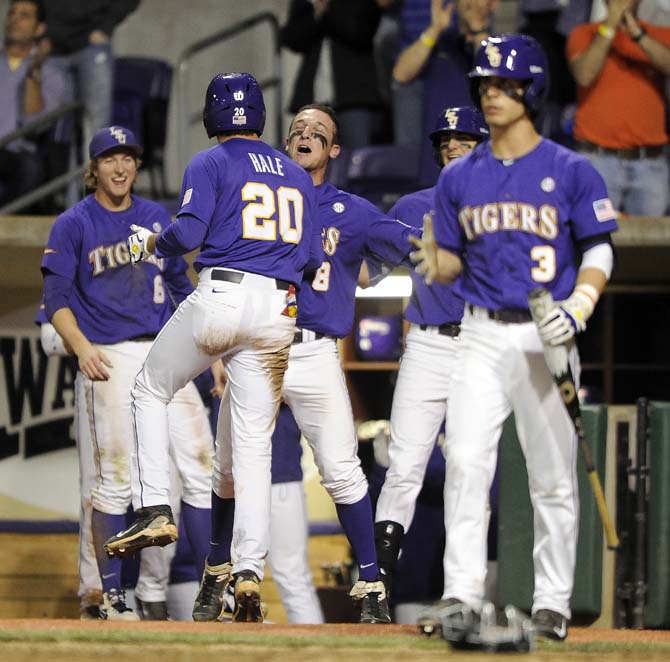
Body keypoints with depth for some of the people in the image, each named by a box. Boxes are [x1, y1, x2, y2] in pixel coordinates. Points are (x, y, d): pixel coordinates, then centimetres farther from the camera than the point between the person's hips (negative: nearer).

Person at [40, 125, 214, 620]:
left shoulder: (158, 218, 15)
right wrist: (82, 348, -18)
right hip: (110, 359, -4)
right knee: (114, 478, -5)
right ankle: (111, 595, 2)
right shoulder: (73, 225, 2)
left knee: (200, 467, -4)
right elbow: (57, 300, -2)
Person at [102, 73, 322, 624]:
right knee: (254, 441, 4)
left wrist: (152, 245, 8)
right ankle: (249, 571, -5)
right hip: (279, 310, 4)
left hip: (220, 297, -4)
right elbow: (313, 258, 13)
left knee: (150, 391, 18)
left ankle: (156, 510, 2)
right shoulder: (297, 175, 18)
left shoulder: (209, 164, 2)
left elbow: (189, 231, -12)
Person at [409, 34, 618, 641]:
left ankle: (553, 602, 9)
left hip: (546, 338, -2)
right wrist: (434, 263, -7)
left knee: (553, 477, 2)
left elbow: (598, 253, -1)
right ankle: (461, 595, -11)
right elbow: (453, 261, 15)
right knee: (465, 461, -11)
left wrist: (578, 306, -16)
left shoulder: (571, 171, 0)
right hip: (482, 335, 2)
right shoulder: (460, 177, 9)